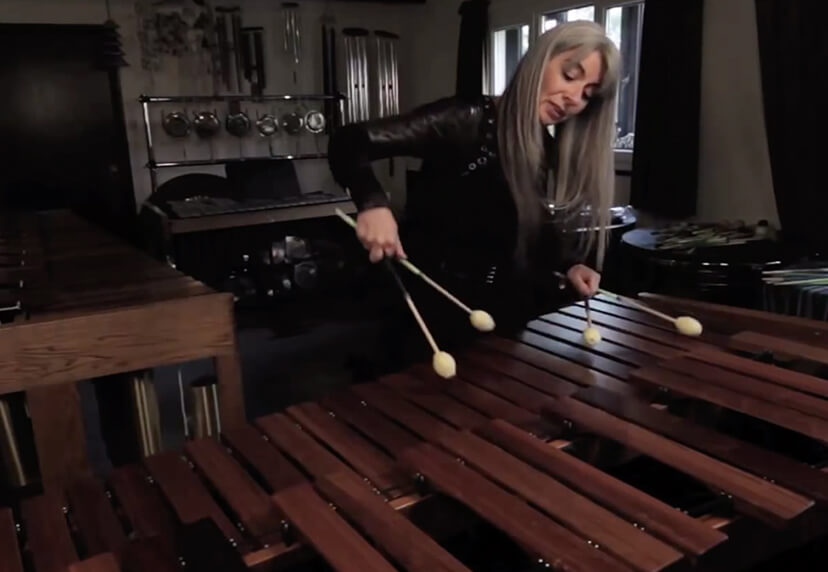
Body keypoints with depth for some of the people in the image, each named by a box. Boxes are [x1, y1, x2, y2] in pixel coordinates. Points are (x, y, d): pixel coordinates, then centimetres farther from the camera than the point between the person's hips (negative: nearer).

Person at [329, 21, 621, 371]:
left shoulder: (554, 155, 2)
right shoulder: (467, 122, -18)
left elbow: (536, 236, 10)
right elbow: (349, 142, -22)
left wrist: (569, 265, -10)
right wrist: (374, 204, -39)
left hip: (505, 316, 6)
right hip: (432, 314, -6)